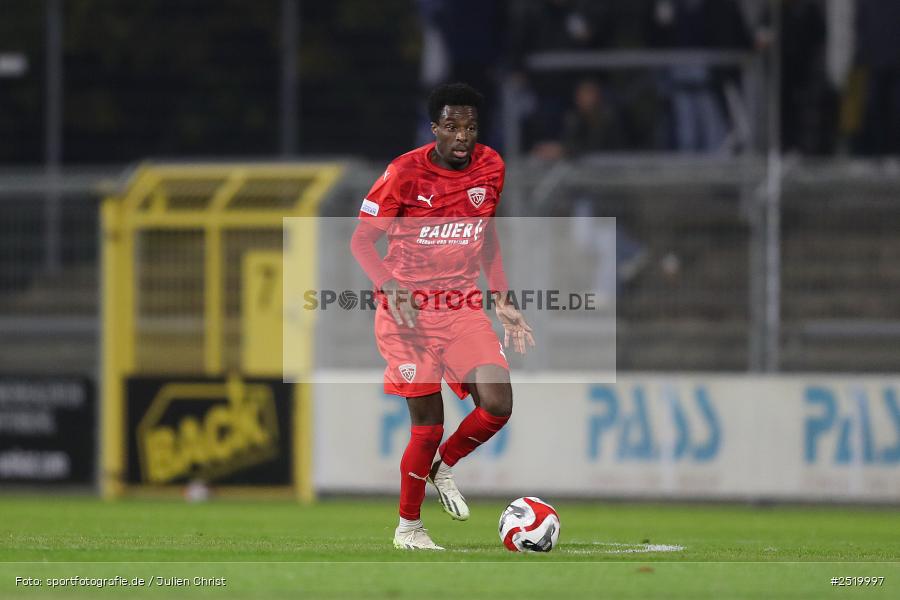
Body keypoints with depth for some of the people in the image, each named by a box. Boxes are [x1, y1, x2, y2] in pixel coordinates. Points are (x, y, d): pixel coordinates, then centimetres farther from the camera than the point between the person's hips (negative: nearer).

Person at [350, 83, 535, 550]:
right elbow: (361, 240, -6)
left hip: (464, 308, 4)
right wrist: (391, 289, -22)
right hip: (408, 311, -4)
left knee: (497, 405, -15)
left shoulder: (491, 168, 2)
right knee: (427, 424, -5)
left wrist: (501, 300, 11)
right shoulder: (405, 172, -12)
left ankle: (444, 467, 16)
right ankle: (408, 527, 17)